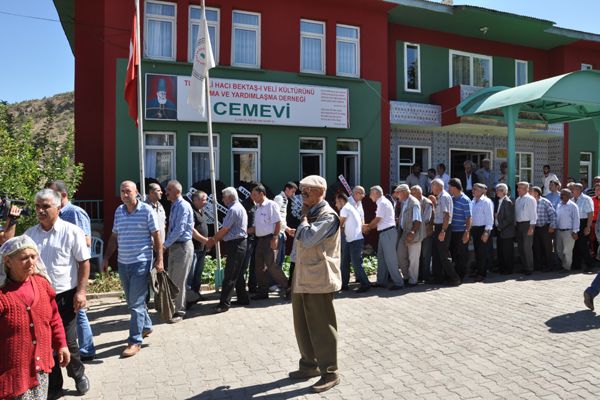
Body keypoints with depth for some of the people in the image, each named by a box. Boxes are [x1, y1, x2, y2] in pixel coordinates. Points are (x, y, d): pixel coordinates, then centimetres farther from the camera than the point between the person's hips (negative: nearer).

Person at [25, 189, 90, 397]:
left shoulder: (72, 231, -8)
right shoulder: (30, 233, 6)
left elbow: (84, 262, -7)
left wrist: (81, 291, -12)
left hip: (64, 296, -4)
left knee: (67, 342, 8)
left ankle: (78, 375, 34)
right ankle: (53, 386, 29)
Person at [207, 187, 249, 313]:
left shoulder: (233, 209, -15)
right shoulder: (240, 207, 18)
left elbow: (224, 230, -15)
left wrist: (213, 240, -1)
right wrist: (215, 238, 13)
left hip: (235, 246, -10)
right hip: (239, 244, 10)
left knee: (229, 276, -8)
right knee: (237, 274, 17)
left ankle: (224, 303, -5)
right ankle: (243, 298, 26)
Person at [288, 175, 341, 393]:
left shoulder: (328, 216, -13)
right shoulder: (309, 214, 15)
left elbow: (308, 239, -26)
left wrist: (304, 217, -12)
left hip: (319, 281, -9)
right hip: (302, 279, 9)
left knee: (321, 328, 0)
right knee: (302, 326, 17)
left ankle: (329, 373, 14)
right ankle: (309, 365, 32)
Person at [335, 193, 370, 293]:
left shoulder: (345, 209, -11)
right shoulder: (352, 207, 17)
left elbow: (339, 224, -6)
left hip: (355, 240, -10)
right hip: (350, 240, 10)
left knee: (356, 264, -6)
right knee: (344, 262, 12)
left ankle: (365, 284, 4)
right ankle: (344, 284, 18)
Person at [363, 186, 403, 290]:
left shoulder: (383, 203, -14)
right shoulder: (382, 202, 15)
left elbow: (377, 220, -13)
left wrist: (367, 227, 2)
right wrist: (369, 226, 12)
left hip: (388, 233, -10)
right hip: (384, 233, 10)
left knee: (390, 258, -5)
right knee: (381, 258, 14)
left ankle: (398, 282, 2)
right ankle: (381, 281, 23)